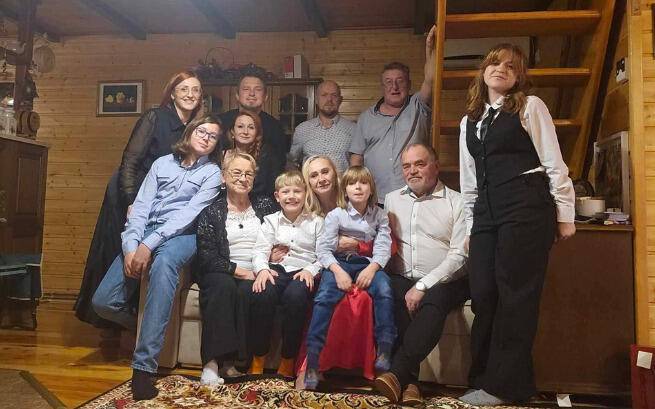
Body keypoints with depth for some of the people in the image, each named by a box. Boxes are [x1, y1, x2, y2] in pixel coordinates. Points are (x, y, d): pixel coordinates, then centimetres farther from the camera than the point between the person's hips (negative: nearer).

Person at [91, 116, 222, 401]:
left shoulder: (212, 172, 7)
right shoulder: (162, 163, 16)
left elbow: (189, 213, -7)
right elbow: (141, 206, 6)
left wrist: (148, 245, -18)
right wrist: (131, 247, -11)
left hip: (182, 235, -3)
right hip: (146, 234, 4)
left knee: (163, 263, -40)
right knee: (103, 302, -12)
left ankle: (144, 365, -39)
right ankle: (145, 328, 22)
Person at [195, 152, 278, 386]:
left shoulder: (265, 205, 15)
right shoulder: (211, 210, 6)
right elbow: (206, 255, -4)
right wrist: (238, 270, -14)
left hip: (255, 275, 1)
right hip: (222, 273, -1)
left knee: (246, 291, -32)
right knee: (223, 286, -34)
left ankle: (231, 360, -26)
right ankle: (212, 361, -33)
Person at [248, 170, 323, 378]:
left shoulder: (316, 222, 13)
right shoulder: (271, 221, 17)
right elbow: (260, 250, 5)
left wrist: (311, 270, -15)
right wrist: (262, 269, -15)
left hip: (303, 272, -1)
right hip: (276, 269, 2)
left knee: (295, 295, -35)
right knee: (262, 293, -32)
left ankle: (288, 361, -17)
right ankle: (258, 359, -15)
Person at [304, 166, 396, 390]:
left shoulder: (379, 215, 10)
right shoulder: (336, 215, 3)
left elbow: (383, 247, 0)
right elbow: (323, 248, -4)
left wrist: (372, 268, -19)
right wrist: (337, 270, -21)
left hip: (368, 264, 2)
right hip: (339, 262, -1)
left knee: (384, 289, -29)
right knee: (325, 295, -28)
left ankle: (384, 350, -23)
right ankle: (312, 357, -26)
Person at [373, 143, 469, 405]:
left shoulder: (456, 202, 3)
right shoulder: (391, 200, 17)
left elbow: (459, 255, -6)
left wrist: (422, 286, -15)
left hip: (443, 282, -2)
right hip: (401, 278, 3)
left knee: (435, 299, -35)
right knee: (388, 295, -30)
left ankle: (397, 372, -33)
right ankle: (409, 380, -27)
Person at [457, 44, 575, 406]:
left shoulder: (530, 107, 5)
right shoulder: (469, 120, 20)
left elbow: (554, 163, 0)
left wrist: (564, 215, -3)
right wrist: (470, 224, 17)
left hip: (527, 209, -5)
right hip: (486, 214, 6)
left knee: (515, 294, -5)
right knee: (483, 295, 2)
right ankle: (484, 378, 13)